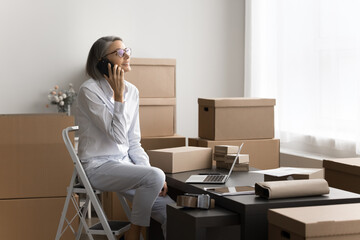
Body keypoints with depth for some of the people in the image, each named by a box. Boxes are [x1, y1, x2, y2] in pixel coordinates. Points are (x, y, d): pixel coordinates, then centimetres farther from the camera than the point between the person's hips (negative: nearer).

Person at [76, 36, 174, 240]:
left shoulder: (132, 91, 7)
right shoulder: (89, 91, -13)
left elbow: (133, 143, 11)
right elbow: (118, 135, -19)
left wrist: (149, 171, -3)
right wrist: (119, 95, -18)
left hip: (125, 163, 7)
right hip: (99, 166, -7)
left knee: (171, 211, -11)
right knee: (155, 176, -30)